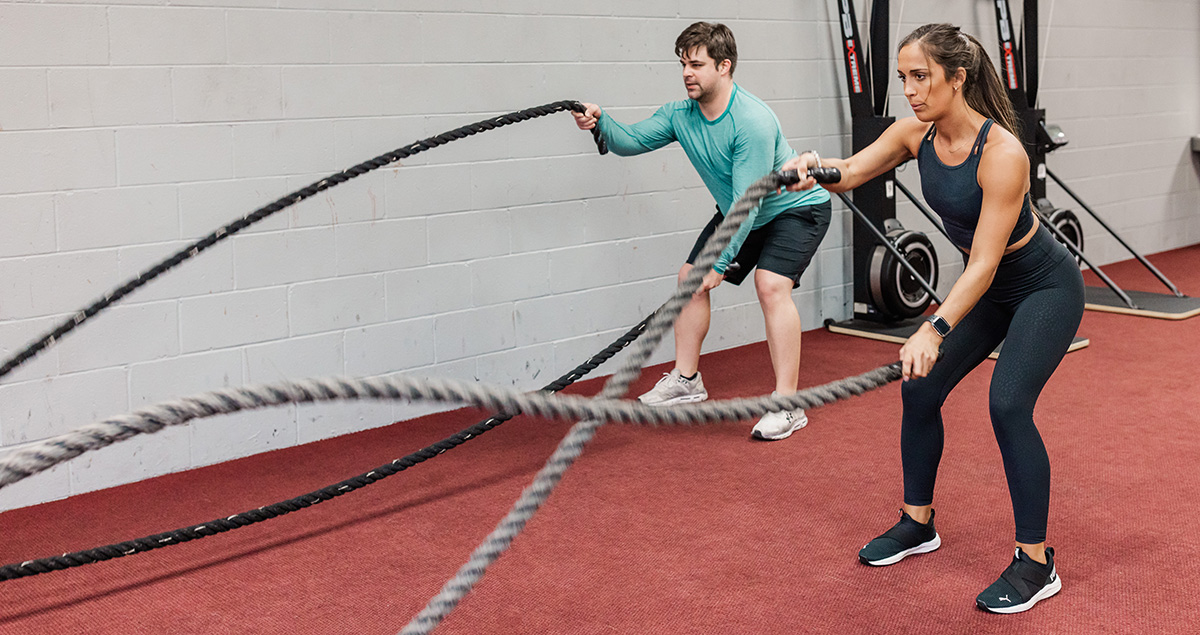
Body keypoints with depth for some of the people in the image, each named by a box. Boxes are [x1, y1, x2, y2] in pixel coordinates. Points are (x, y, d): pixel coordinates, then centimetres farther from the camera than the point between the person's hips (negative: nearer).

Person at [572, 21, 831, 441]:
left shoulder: (752, 122, -34)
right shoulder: (681, 115, -10)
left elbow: (748, 202, -34)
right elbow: (632, 141, -10)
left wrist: (720, 263, -34)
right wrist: (600, 123, -32)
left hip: (797, 207, -8)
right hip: (740, 212, 8)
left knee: (771, 284, -27)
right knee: (690, 276, 5)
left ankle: (787, 405, -23)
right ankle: (685, 379, 19)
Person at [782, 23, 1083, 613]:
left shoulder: (1002, 153, -32)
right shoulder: (917, 133, -11)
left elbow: (985, 264, -35)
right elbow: (852, 171, -15)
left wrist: (935, 330, -45)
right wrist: (814, 167, -39)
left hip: (1045, 287, -7)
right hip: (987, 286, 8)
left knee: (1008, 404, -22)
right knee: (920, 387, 2)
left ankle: (1036, 563, -8)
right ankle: (918, 523, 21)